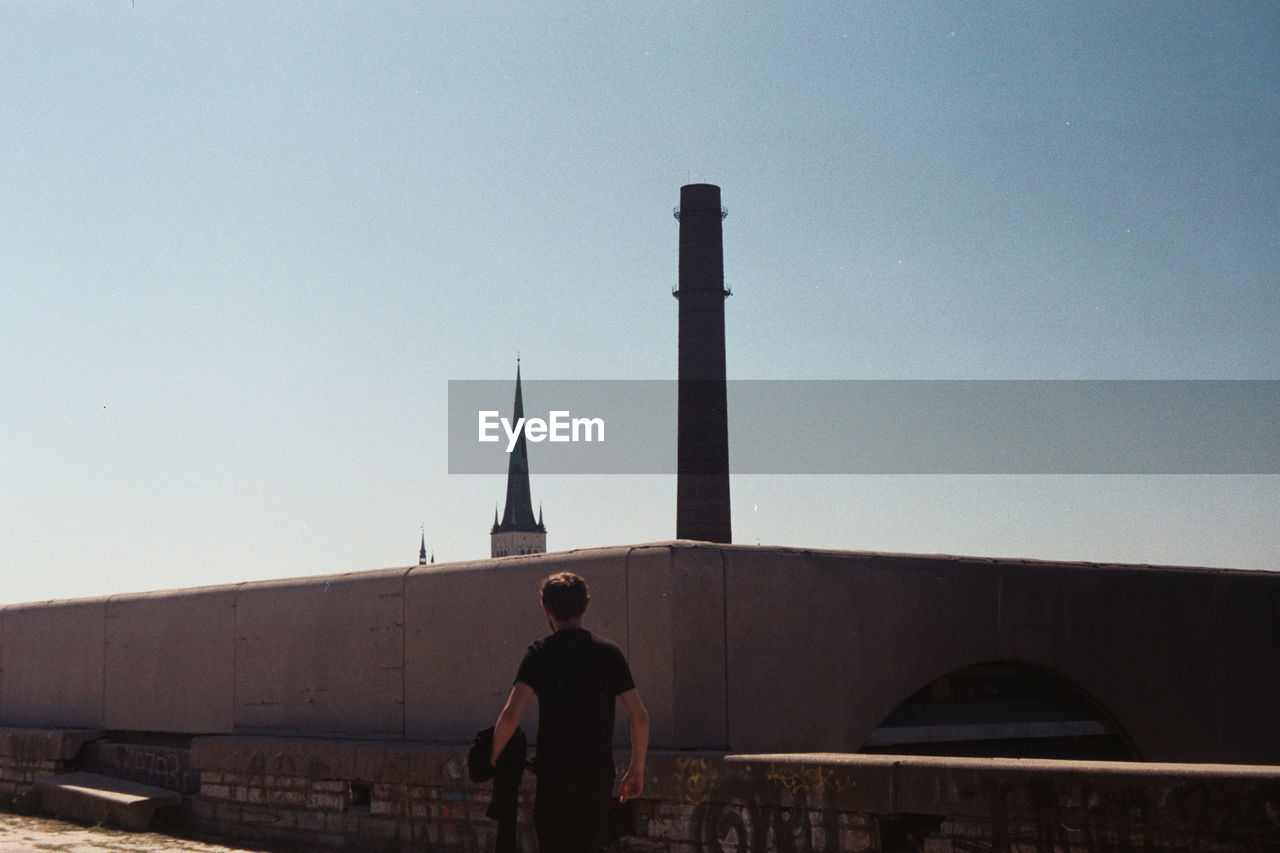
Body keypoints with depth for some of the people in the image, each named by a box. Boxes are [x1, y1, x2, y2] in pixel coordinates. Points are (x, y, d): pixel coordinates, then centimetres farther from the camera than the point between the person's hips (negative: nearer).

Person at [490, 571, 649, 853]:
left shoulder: (540, 653, -5)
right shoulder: (610, 653, 4)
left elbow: (510, 715, -17)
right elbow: (640, 718, 0)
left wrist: (493, 759, -1)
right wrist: (636, 770, 11)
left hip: (554, 776, -3)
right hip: (598, 775, 3)